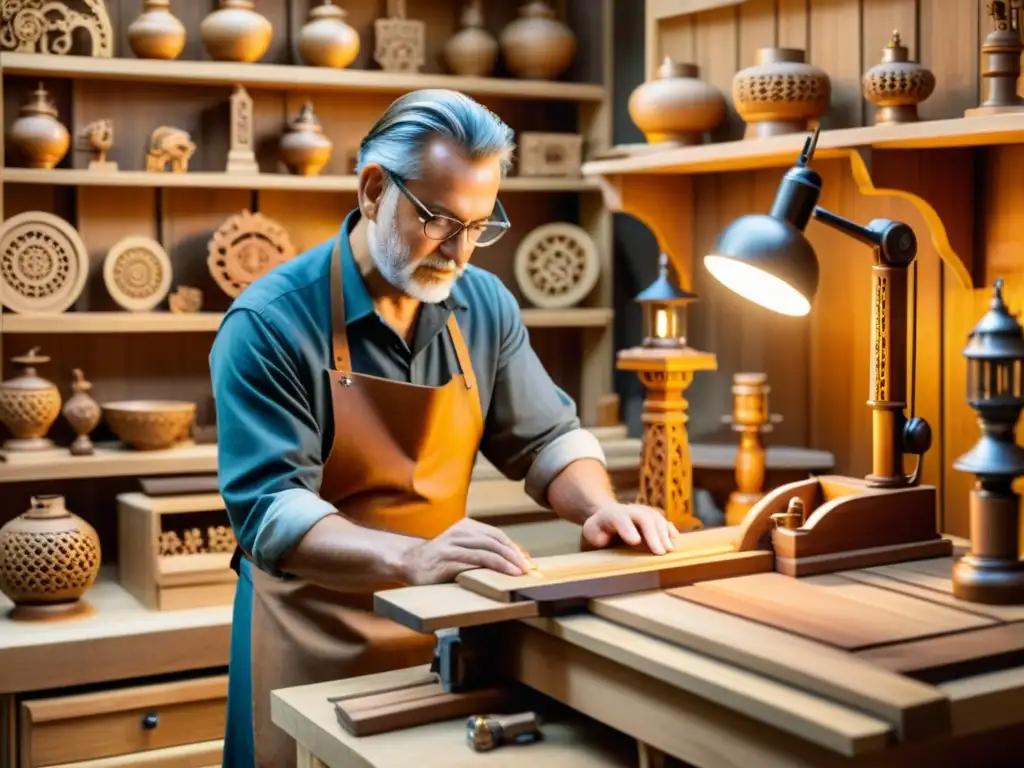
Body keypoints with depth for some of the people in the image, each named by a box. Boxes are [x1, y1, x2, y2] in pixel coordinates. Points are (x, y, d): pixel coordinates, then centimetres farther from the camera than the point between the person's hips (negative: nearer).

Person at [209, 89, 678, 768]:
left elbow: (546, 437, 8)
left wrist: (599, 506, -13)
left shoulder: (486, 305, -1)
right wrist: (412, 557, -40)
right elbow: (271, 509, -25)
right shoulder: (270, 323, -18)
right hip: (314, 649, -4)